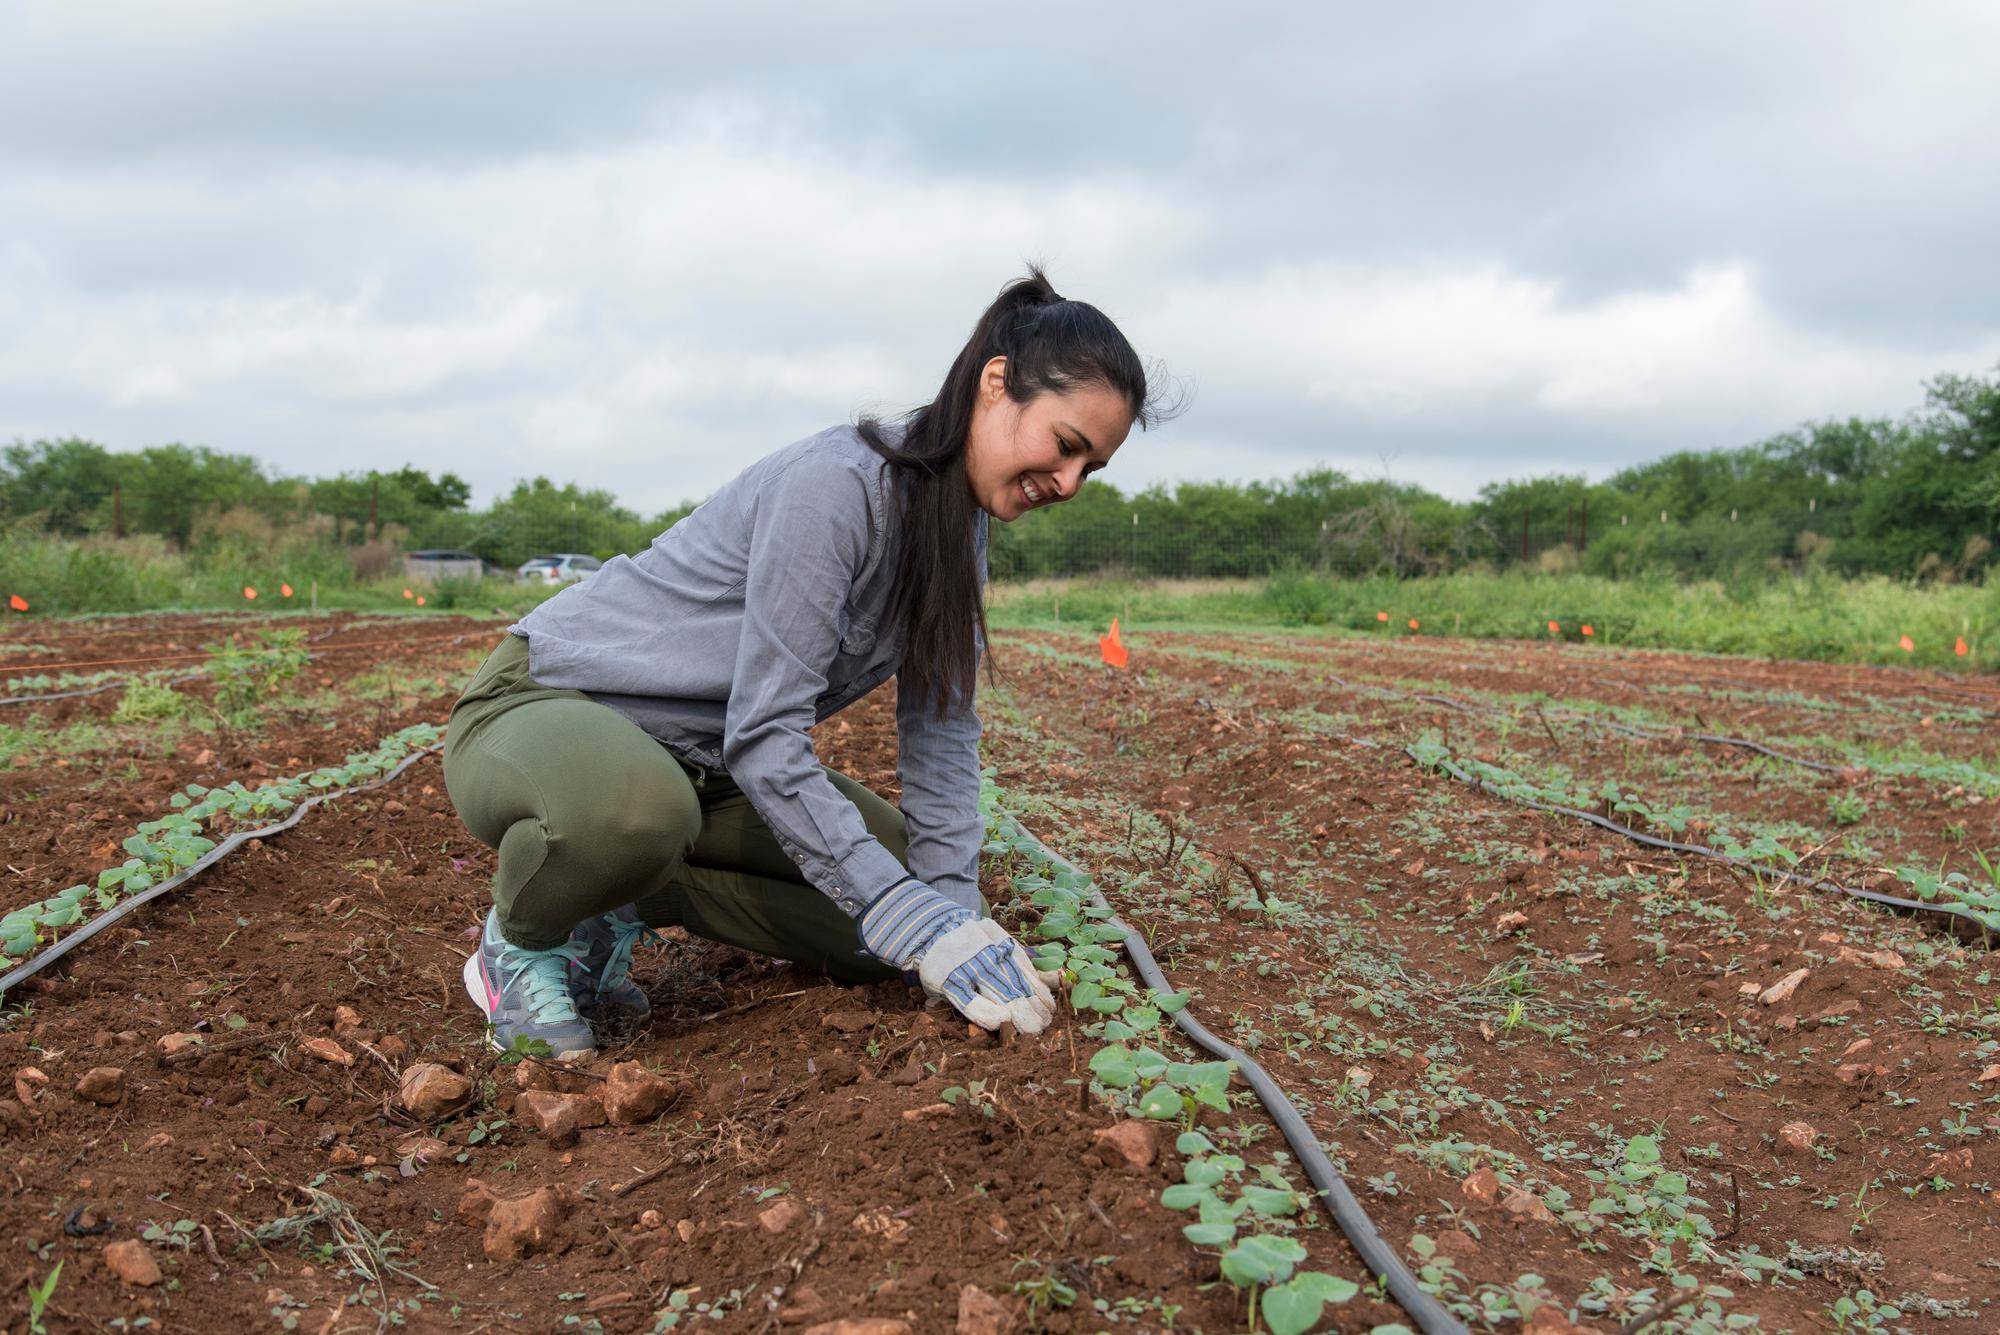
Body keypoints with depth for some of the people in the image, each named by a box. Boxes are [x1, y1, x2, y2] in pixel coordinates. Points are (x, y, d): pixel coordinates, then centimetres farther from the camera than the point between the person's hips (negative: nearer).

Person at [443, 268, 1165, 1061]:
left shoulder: (960, 525, 1)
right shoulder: (834, 487, -27)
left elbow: (940, 728, 0)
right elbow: (764, 739, -29)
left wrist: (955, 910, -11)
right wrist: (916, 924, -30)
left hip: (696, 761, 8)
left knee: (896, 881, -2)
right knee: (636, 809, -42)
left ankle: (624, 900, 6)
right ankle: (521, 942, -8)